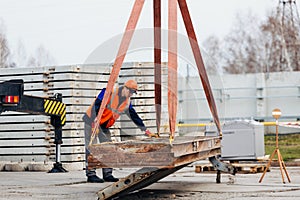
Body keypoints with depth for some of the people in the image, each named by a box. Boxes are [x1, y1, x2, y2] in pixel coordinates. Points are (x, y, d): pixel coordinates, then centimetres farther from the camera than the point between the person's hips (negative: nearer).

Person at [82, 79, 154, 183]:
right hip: (92, 120, -7)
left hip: (104, 125, 7)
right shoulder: (109, 93, -21)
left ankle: (107, 174, 6)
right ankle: (91, 174, -7)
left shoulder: (127, 102, 1)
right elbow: (96, 106, -26)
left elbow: (135, 117, 7)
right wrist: (95, 123, -34)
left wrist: (146, 131, 5)